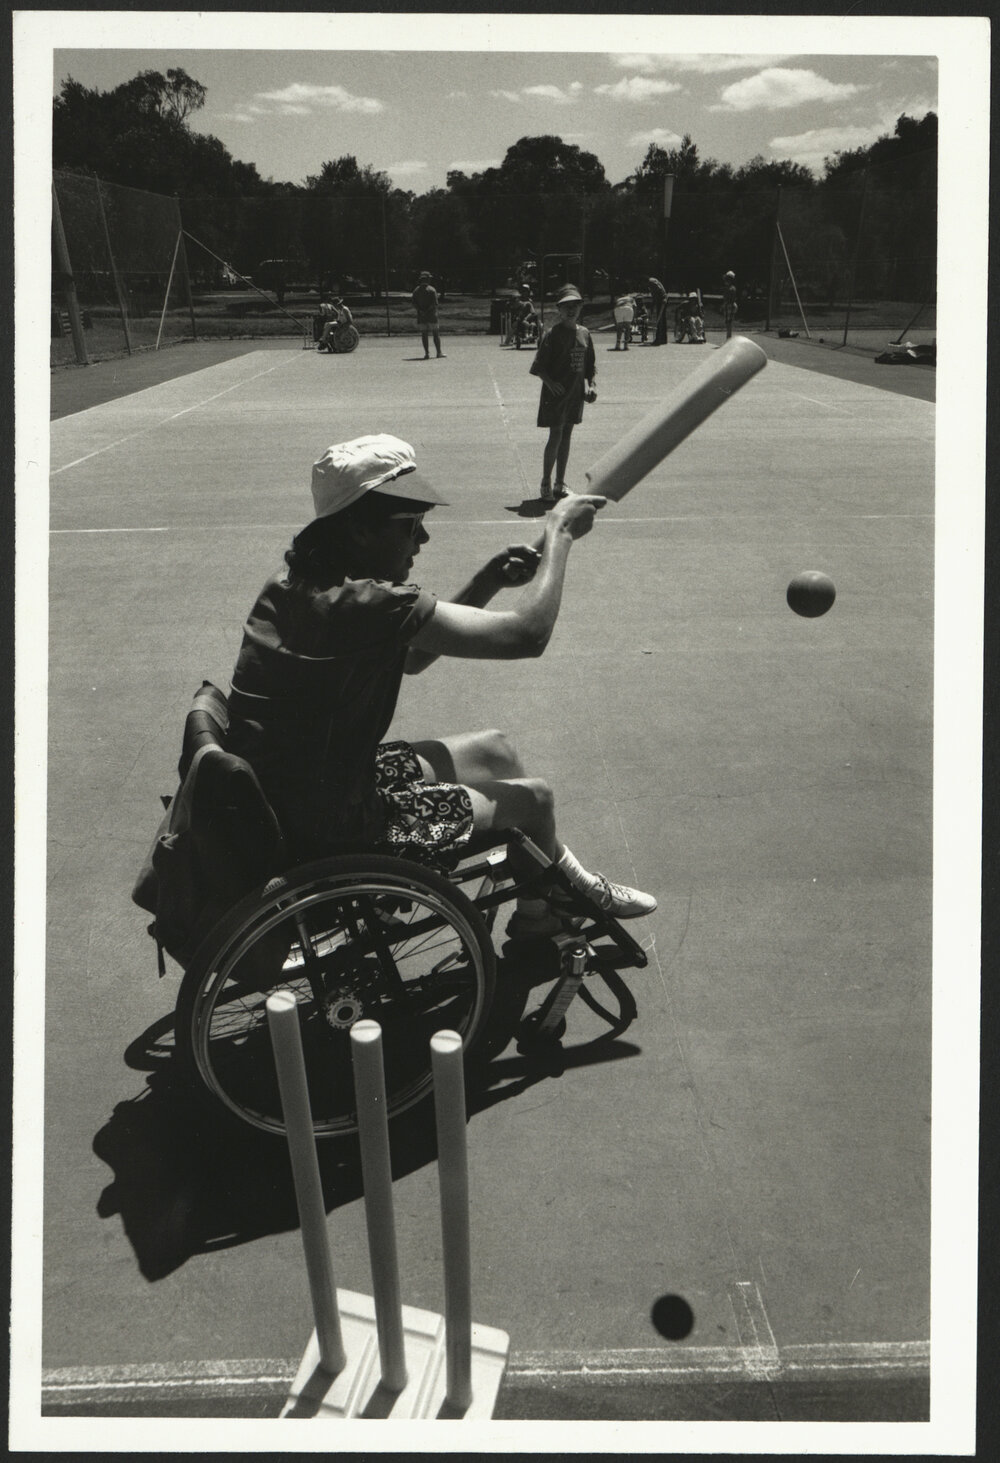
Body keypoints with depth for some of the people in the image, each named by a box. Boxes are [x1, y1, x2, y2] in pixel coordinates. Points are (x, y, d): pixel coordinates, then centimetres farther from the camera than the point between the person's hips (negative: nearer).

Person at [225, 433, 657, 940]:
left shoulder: (301, 579, 2)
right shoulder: (367, 604, -29)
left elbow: (410, 655, 15)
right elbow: (526, 634, -26)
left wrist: (487, 584, 4)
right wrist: (559, 533, -10)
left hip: (282, 796, 9)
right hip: (326, 832, -9)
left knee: (494, 751, 21)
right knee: (532, 798, 9)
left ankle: (571, 882, 39)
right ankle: (535, 921, 39)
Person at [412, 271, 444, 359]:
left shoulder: (416, 290, 6)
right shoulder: (432, 289, -5)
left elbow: (414, 303, -1)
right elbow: (435, 303, -14)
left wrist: (421, 311, -8)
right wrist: (428, 311, -12)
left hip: (421, 315, 3)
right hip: (432, 315, -3)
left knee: (424, 334, 5)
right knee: (436, 333, 3)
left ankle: (427, 353, 0)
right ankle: (439, 352, 2)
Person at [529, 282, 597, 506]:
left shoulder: (584, 333, 7)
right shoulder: (552, 333, -9)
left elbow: (590, 364, 17)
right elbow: (538, 366, -10)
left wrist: (590, 385, 5)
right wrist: (550, 383, -23)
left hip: (576, 393, 6)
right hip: (556, 392, -6)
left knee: (566, 436, 11)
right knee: (556, 437, -7)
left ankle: (560, 483, 20)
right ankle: (546, 484, 3)